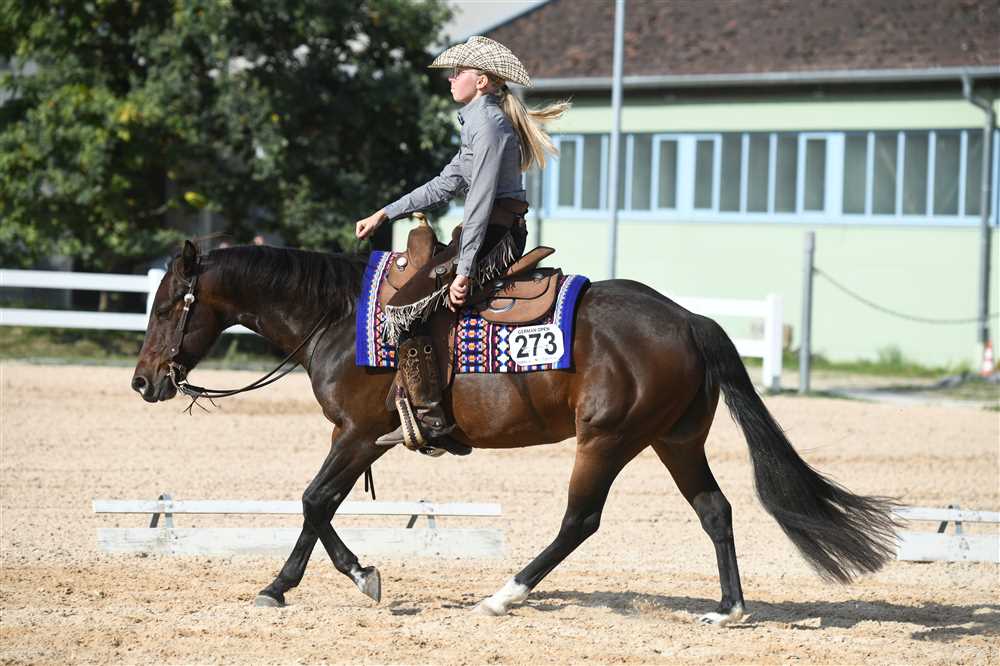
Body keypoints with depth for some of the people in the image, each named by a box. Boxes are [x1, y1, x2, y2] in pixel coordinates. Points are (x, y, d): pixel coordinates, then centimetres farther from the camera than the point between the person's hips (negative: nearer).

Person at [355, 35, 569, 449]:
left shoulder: (487, 124, -14)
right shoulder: (481, 122, 19)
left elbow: (480, 200, -19)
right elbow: (445, 185, 23)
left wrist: (464, 271, -22)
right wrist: (384, 215, 20)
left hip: (492, 240, -11)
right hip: (502, 239, 11)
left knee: (402, 309, -16)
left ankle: (429, 418, -18)